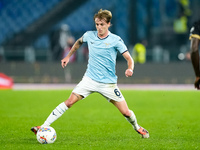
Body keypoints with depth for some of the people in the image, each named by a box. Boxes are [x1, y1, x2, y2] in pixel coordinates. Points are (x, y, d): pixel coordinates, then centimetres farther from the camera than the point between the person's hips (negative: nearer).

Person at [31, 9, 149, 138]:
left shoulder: (115, 40, -8)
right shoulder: (89, 35, 2)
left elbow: (129, 58, -9)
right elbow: (79, 42, 26)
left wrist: (130, 69, -30)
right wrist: (68, 57, 25)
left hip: (109, 83, -2)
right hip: (90, 79, 2)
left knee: (126, 112, -3)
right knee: (69, 102, -14)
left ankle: (137, 127, 30)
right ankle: (44, 127, -12)